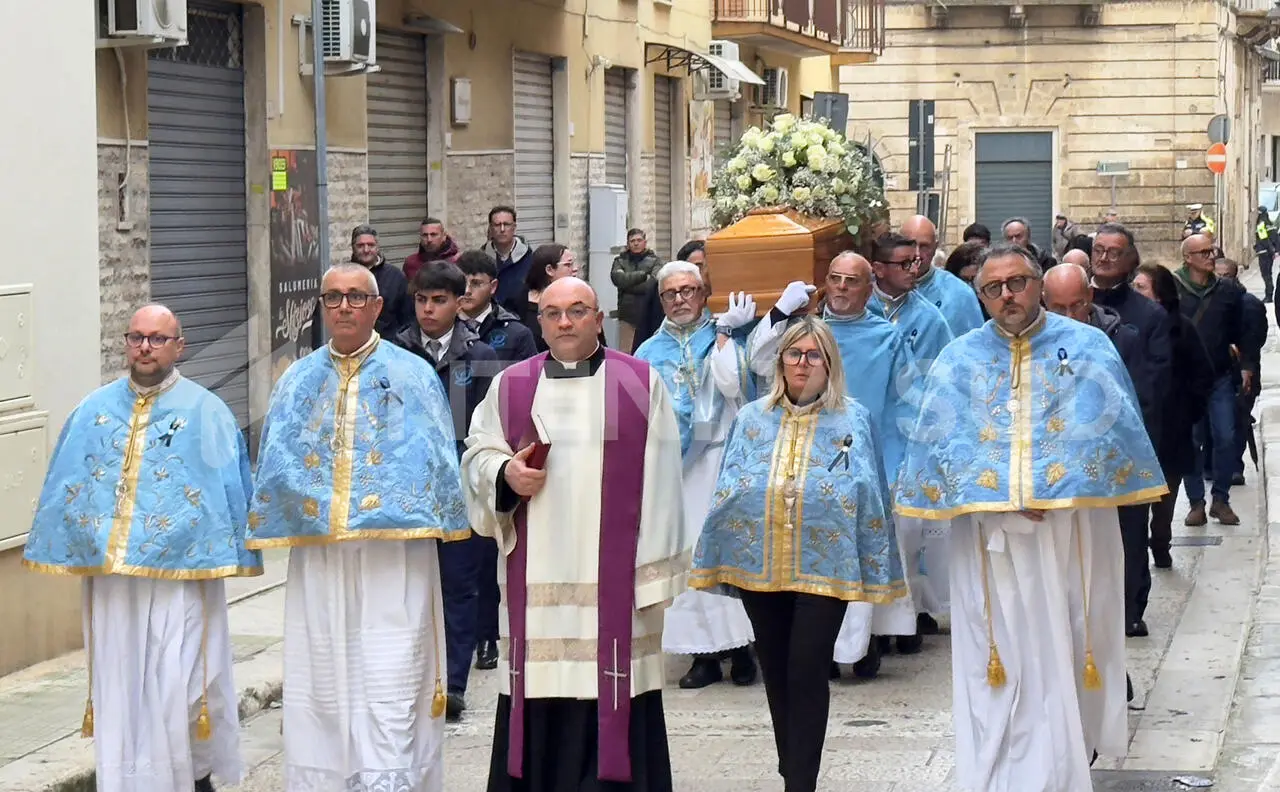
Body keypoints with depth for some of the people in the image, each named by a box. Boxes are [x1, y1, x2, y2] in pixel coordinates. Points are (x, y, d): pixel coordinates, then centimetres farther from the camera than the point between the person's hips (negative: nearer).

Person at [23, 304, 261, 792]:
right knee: (120, 684, 8)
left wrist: (231, 557, -5)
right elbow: (65, 487, 13)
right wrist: (67, 547, 8)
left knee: (179, 685, -2)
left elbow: (233, 490, -1)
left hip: (180, 574, -3)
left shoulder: (205, 412, -2)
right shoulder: (94, 410, 8)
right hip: (110, 574, 3)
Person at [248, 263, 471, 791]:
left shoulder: (412, 377, 3)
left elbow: (433, 465, -1)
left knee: (389, 689, -8)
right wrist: (313, 505, -7)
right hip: (318, 561, 3)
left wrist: (397, 509, -11)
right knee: (322, 686, 5)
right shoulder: (298, 382, 12)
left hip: (393, 556, -3)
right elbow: (277, 464, 7)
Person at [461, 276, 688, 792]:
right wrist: (504, 474, -9)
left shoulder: (641, 385, 4)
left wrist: (658, 568, -4)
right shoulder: (511, 386, 11)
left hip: (612, 575, -2)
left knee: (611, 697, -4)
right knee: (541, 713, 0)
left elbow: (659, 481, 2)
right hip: (537, 577, 2)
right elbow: (476, 456, 15)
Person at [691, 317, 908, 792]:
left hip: (824, 567, -3)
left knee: (806, 674, -7)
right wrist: (720, 560, 4)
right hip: (760, 565, 3)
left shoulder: (853, 421, 2)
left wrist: (874, 568, -3)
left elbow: (870, 499, 1)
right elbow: (727, 491, 9)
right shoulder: (752, 419, 9)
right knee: (776, 673, 12)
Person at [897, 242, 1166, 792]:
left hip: (1072, 528, -1)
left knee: (1070, 651, 3)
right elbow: (944, 441, -4)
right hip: (989, 534, 1)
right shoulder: (959, 360, 7)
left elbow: (1102, 432, -8)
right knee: (1003, 659, -1)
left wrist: (1049, 492, -17)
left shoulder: (1087, 347, 3)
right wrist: (1007, 497, -16)